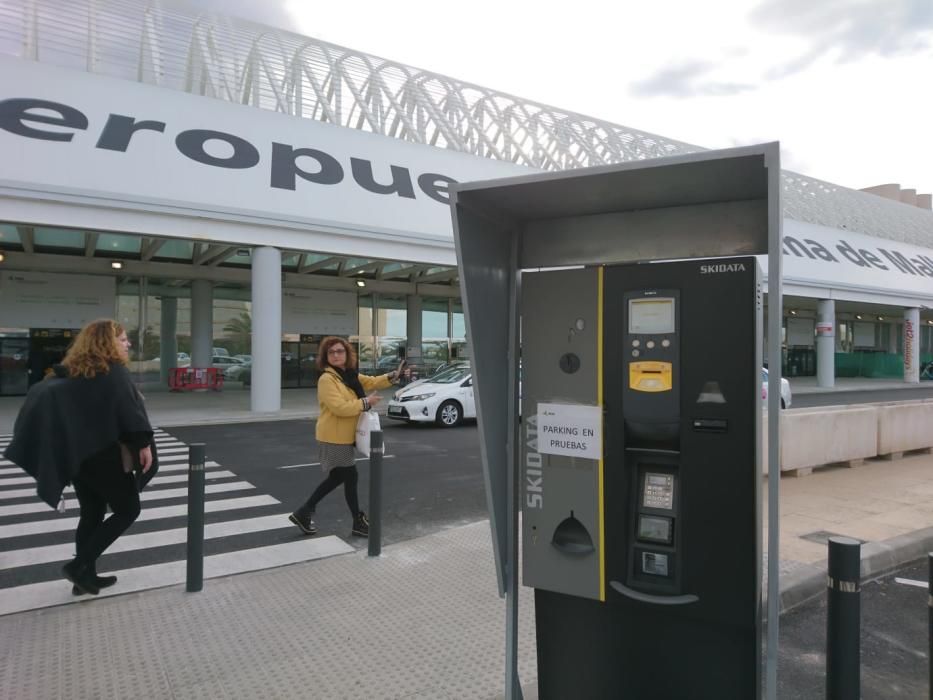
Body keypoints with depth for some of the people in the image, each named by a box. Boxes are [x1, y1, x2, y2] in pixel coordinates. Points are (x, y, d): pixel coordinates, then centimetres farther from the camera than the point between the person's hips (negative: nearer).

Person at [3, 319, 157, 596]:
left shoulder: (71, 371, 10)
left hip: (77, 454, 8)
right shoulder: (114, 371, -13)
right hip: (104, 455, -8)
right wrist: (144, 444, -20)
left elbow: (41, 395, 5)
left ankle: (85, 576, 23)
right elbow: (129, 410, -22)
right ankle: (79, 565, 2)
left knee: (91, 514, 17)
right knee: (128, 510, 6)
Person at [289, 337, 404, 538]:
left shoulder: (350, 375, 9)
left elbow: (371, 382, 19)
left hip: (344, 436, 9)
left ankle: (304, 512, 27)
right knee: (350, 477, 0)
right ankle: (358, 523, 15)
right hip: (334, 437, -9)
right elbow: (339, 407, -28)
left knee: (337, 477, 17)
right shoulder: (327, 379, -19)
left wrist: (392, 377, 5)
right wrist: (365, 403, -22)